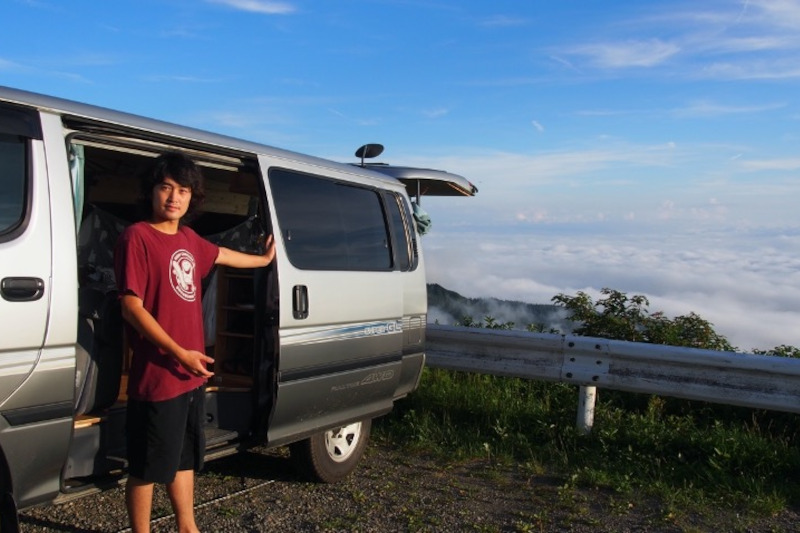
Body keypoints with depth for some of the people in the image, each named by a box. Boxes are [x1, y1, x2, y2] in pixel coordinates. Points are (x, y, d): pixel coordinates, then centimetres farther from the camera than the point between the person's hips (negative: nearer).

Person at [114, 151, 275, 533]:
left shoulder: (188, 239, 9)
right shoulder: (137, 236, -14)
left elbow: (220, 255, 31)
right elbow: (131, 307, -18)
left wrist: (264, 259, 46)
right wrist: (179, 353, -21)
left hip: (191, 374, 8)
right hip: (157, 377, -8)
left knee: (185, 458, 21)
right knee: (147, 467, 6)